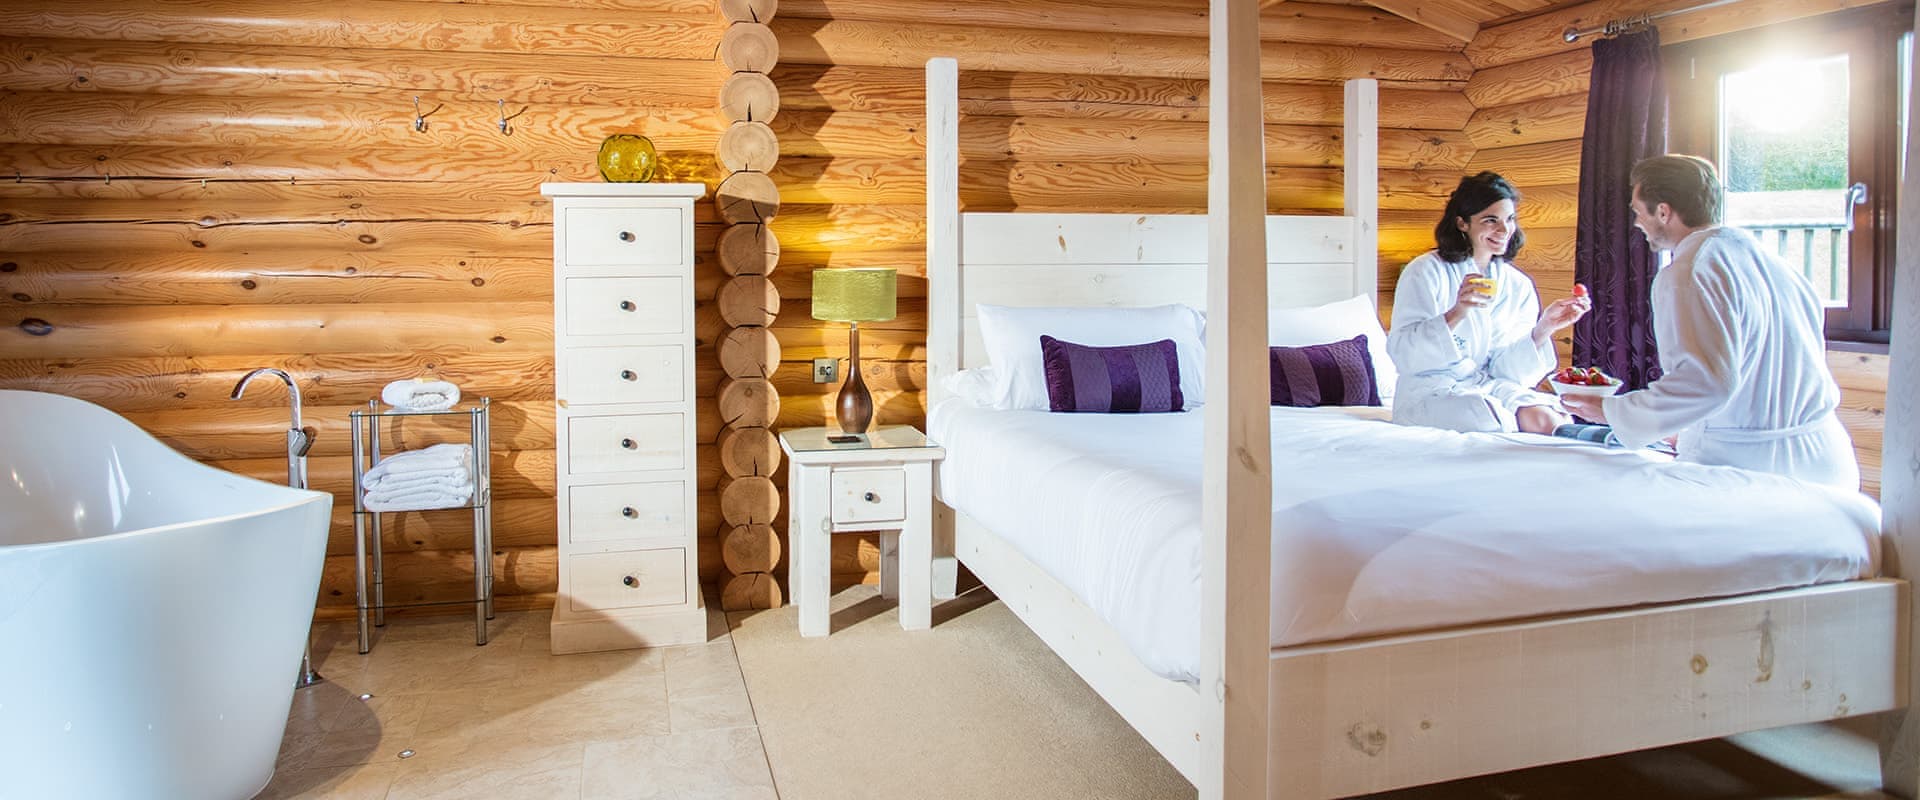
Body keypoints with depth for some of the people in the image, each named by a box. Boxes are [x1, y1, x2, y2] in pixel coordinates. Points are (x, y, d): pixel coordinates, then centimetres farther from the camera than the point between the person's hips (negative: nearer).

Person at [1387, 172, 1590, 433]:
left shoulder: (1518, 285, 9)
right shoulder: (1426, 272, -6)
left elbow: (1506, 369, 4)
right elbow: (1401, 353, -17)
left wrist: (1543, 329, -12)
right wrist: (1456, 314, -29)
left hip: (1488, 387, 4)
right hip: (1430, 393, -4)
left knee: (1545, 420, -25)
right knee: (1495, 422, -31)